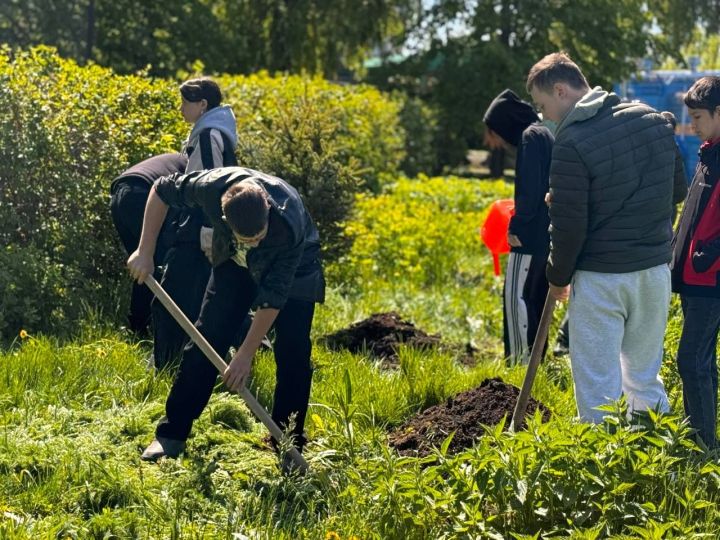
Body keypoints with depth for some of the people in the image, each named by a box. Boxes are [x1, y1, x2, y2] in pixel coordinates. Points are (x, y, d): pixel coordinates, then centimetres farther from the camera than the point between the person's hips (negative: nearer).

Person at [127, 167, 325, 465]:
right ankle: (171, 435, 6)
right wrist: (145, 252, -17)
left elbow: (273, 296, -32)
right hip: (235, 263, 3)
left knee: (292, 354, -12)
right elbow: (161, 190, -15)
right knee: (205, 341, -3)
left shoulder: (289, 223, -43)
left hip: (292, 270, -3)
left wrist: (246, 353, -27)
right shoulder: (212, 186, -37)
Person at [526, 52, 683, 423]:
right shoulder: (654, 120, 3)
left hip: (600, 280, -6)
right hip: (656, 270, 7)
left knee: (598, 390, 1)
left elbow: (569, 225, -14)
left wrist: (558, 277, 2)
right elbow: (673, 191, 14)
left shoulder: (572, 142, -17)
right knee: (645, 380, 18)